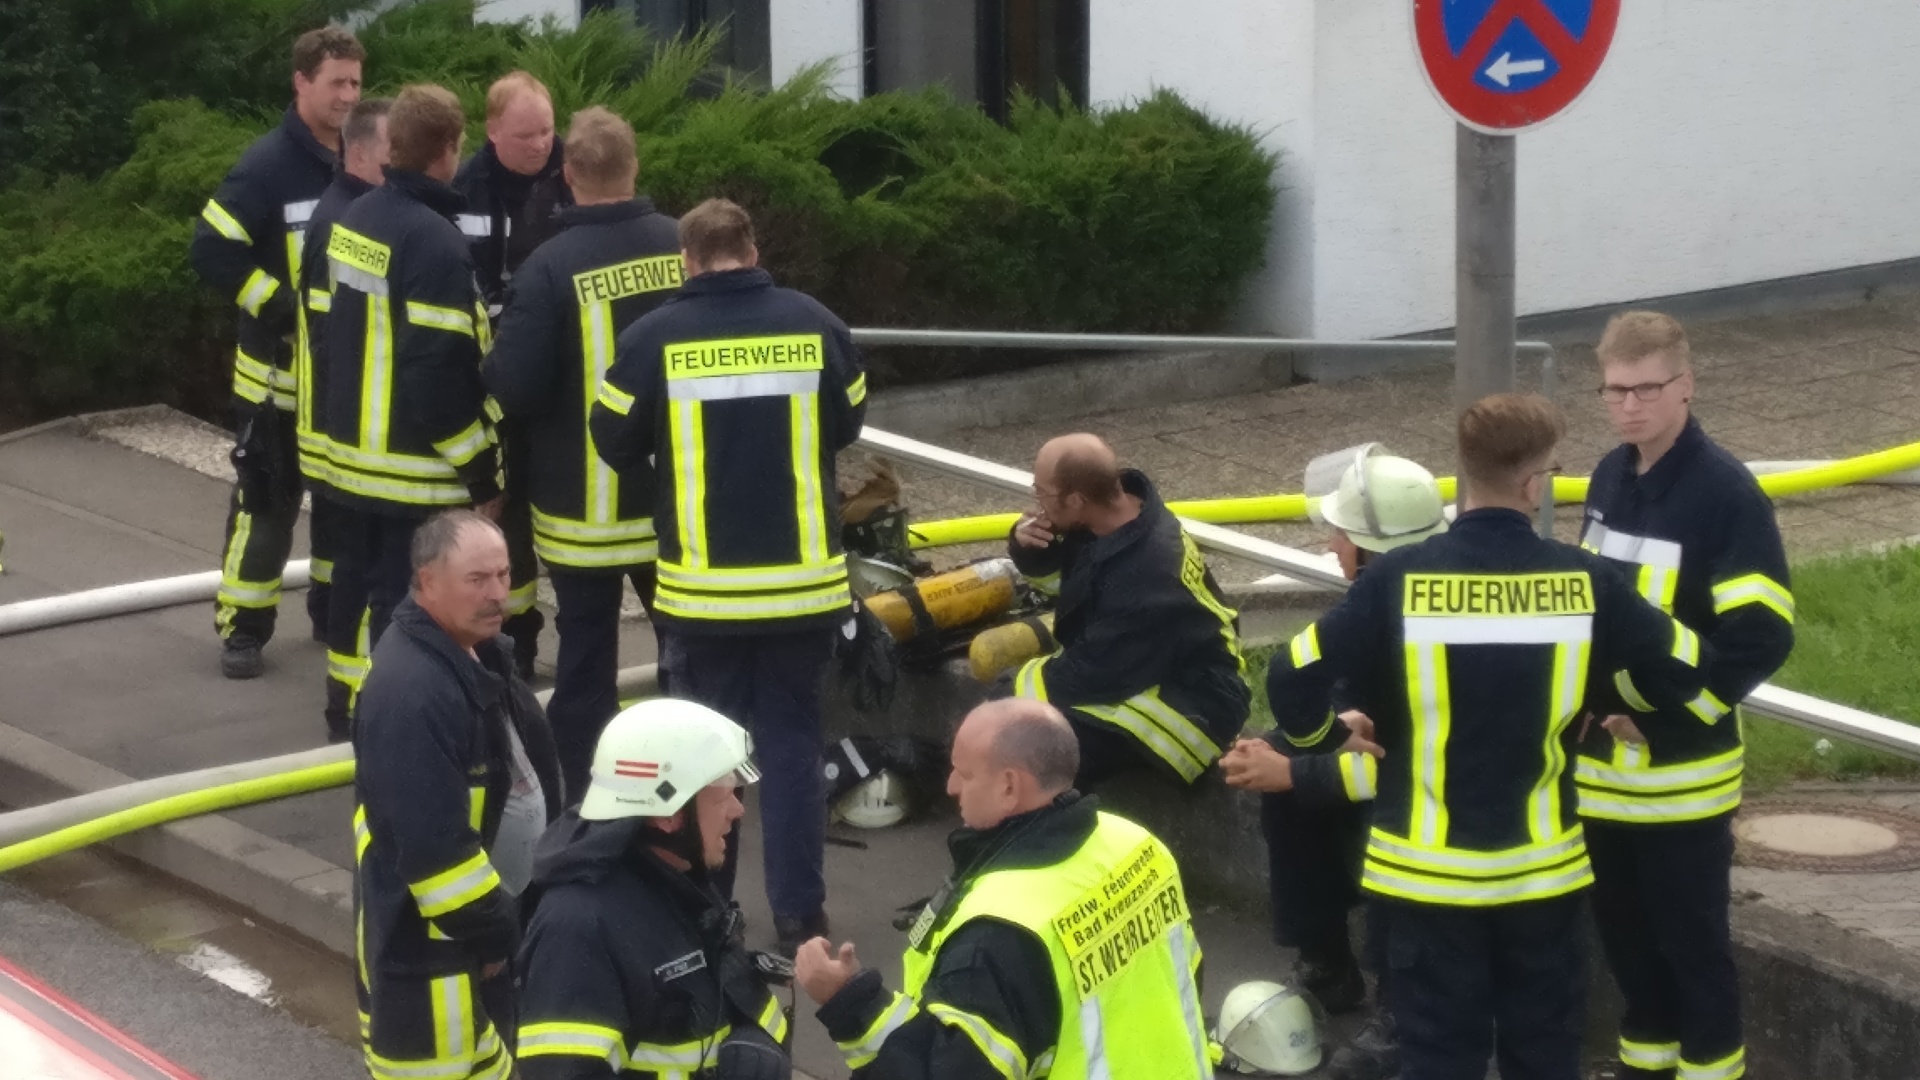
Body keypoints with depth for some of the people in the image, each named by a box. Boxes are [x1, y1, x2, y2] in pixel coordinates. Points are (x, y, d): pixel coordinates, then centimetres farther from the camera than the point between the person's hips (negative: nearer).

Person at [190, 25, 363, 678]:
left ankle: (335, 611, 28)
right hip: (279, 371, -6)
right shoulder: (268, 166, -15)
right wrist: (285, 308, -23)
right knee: (266, 500, -3)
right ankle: (243, 629, 3)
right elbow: (212, 251, -21)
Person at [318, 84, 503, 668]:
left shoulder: (353, 220, 7)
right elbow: (441, 374, -22)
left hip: (355, 461, 9)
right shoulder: (435, 242, -20)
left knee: (359, 597, 18)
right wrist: (482, 477, -15)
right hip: (417, 477, -9)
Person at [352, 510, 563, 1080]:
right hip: (429, 934, -10)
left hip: (499, 914, 10)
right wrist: (494, 932, -19)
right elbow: (432, 845, -29)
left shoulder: (479, 653, 6)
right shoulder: (409, 692, -28)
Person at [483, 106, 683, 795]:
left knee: (586, 650, 5)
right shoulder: (684, 246, -6)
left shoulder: (552, 267, -20)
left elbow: (513, 386, -20)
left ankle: (578, 794, 8)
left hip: (584, 504, -4)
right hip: (677, 494, 4)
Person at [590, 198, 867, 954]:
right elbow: (847, 426, 11)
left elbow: (615, 445, 1)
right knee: (792, 738, 9)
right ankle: (799, 914, 7)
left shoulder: (653, 339, -10)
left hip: (702, 587, -1)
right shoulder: (816, 326, -3)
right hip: (802, 580, 1)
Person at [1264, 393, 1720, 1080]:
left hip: (1430, 868, -1)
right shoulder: (1585, 580, -8)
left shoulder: (1398, 580, -13)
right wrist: (1604, 694, 22)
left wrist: (1325, 737, 7)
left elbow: (1293, 679, -14)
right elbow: (1688, 668, 2)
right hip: (1542, 865, 1)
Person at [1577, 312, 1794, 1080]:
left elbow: (1762, 635, -19)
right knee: (1622, 924, 16)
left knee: (1690, 932, 2)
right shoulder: (1610, 478, 8)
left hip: (1681, 764, -7)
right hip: (1604, 758, 7)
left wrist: (1662, 710, -19)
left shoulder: (1727, 492, -16)